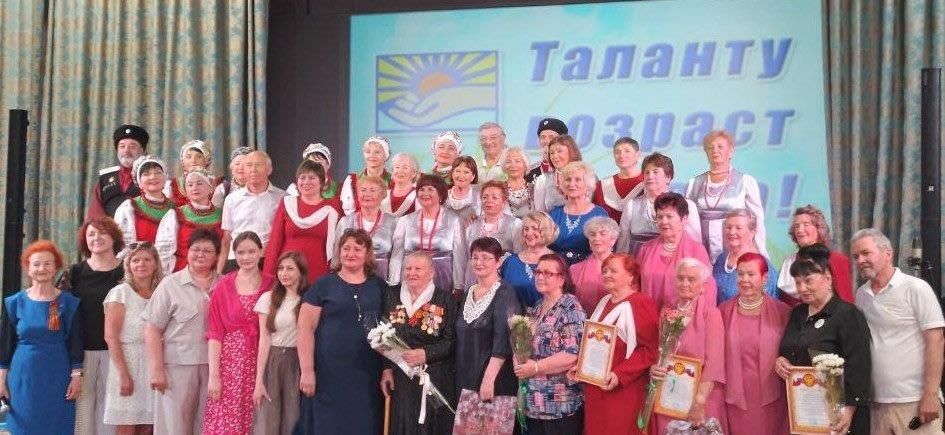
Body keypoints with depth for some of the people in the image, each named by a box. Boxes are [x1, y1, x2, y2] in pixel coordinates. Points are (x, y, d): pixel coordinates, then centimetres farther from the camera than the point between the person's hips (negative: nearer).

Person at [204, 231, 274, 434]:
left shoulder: (271, 285, 3)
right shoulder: (223, 286, -1)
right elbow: (214, 333, -3)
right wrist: (213, 375, -10)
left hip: (259, 363, 2)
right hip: (228, 361, -1)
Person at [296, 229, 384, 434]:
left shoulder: (379, 286, 9)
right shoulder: (323, 285, 1)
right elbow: (305, 329, -3)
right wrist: (307, 370, -10)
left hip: (367, 376, 2)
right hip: (329, 374, -2)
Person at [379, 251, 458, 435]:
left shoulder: (444, 299, -1)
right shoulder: (392, 295, 8)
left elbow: (451, 340, -7)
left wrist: (426, 354, -19)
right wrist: (386, 369, 0)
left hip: (435, 380, -2)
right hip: (400, 379, 2)